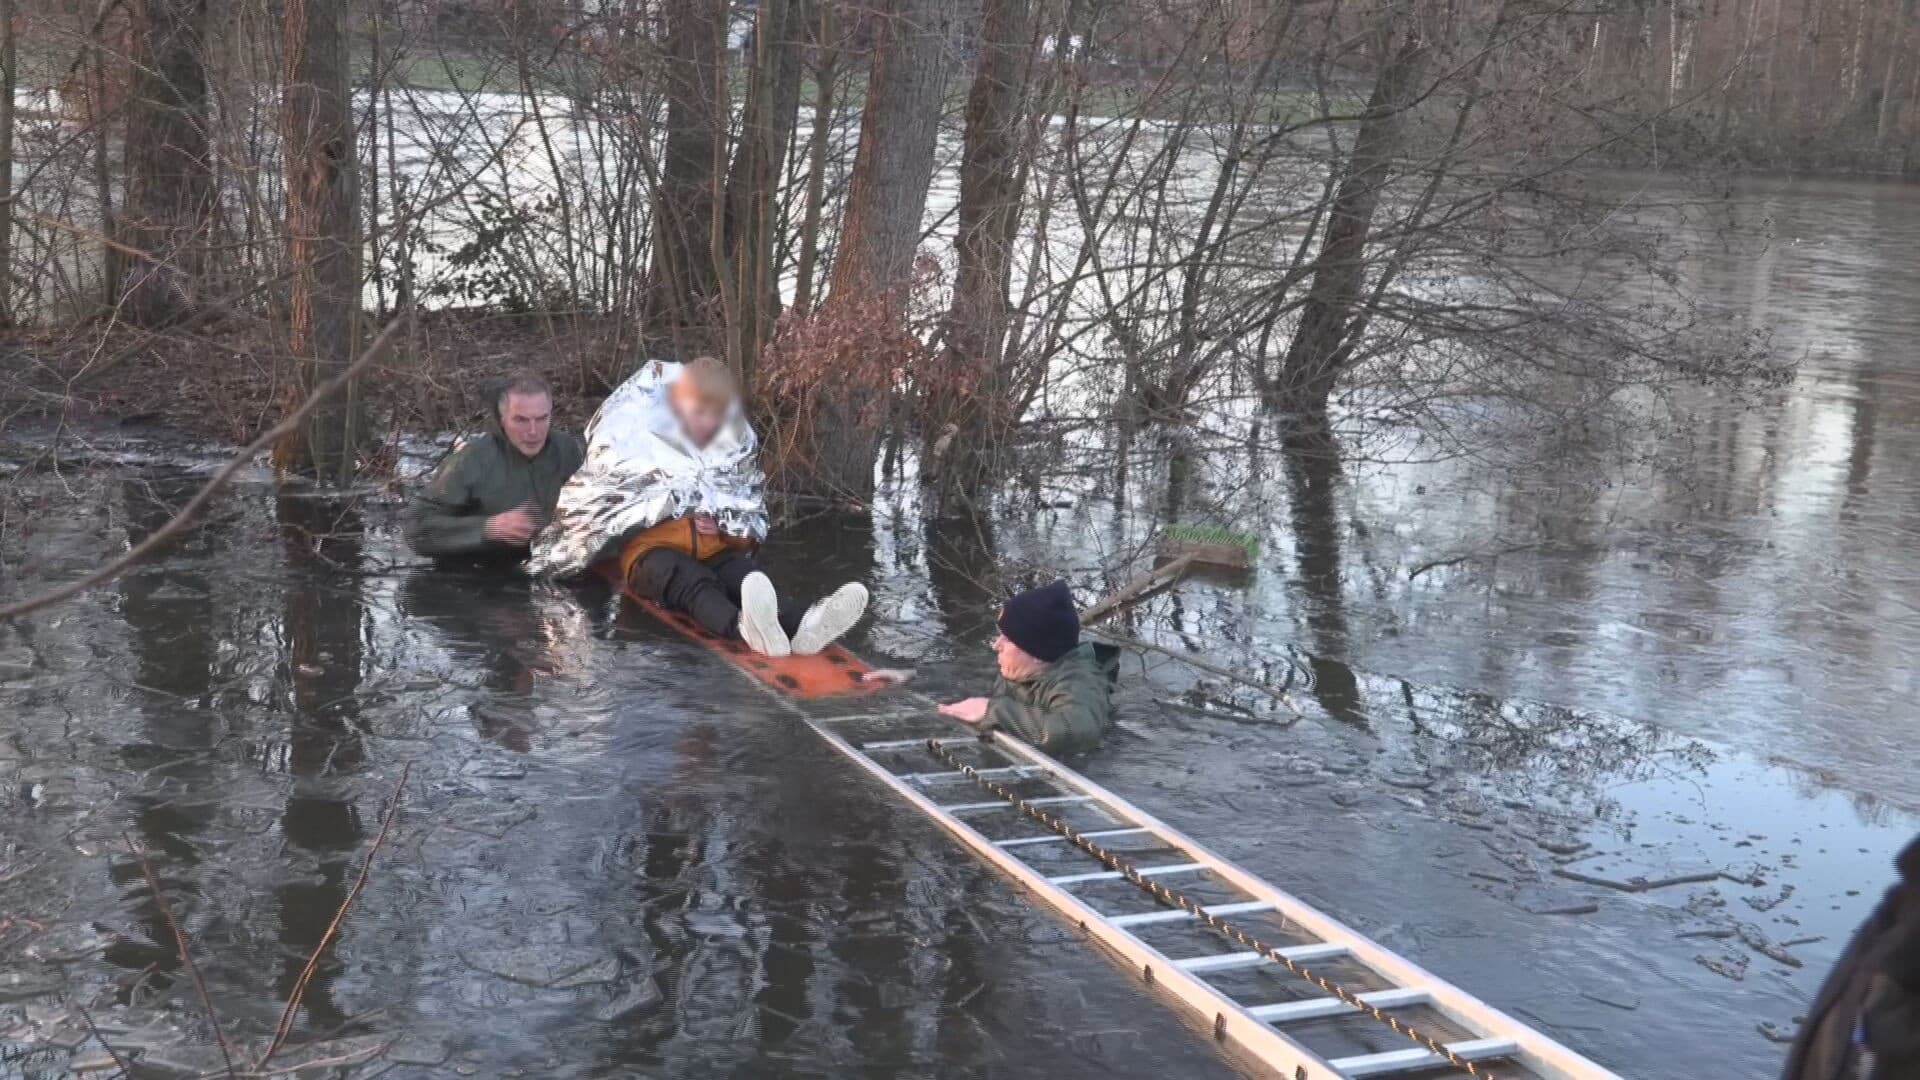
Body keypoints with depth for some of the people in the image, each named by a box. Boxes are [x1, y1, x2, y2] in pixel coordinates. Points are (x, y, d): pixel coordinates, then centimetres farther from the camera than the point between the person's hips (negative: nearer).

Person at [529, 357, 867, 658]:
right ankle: (744, 627, -74)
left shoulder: (734, 446, 16)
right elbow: (614, 501, 1)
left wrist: (723, 523, -1)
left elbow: (751, 512, 22)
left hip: (717, 547, 4)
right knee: (690, 582, -39)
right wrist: (684, 519, -4)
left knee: (747, 575, -33)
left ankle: (800, 627, -65)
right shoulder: (641, 435, 4)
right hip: (654, 547, -4)